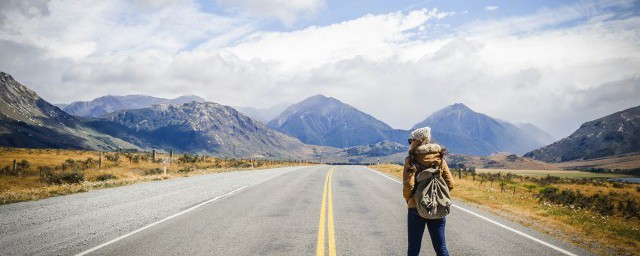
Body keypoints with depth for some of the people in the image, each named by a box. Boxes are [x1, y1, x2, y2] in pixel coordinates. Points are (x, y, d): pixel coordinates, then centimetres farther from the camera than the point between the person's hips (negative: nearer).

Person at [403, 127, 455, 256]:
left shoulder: (411, 160, -10)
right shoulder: (439, 158, 2)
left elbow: (408, 186, -17)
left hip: (416, 208, -3)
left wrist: (408, 199, 2)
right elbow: (450, 184, 1)